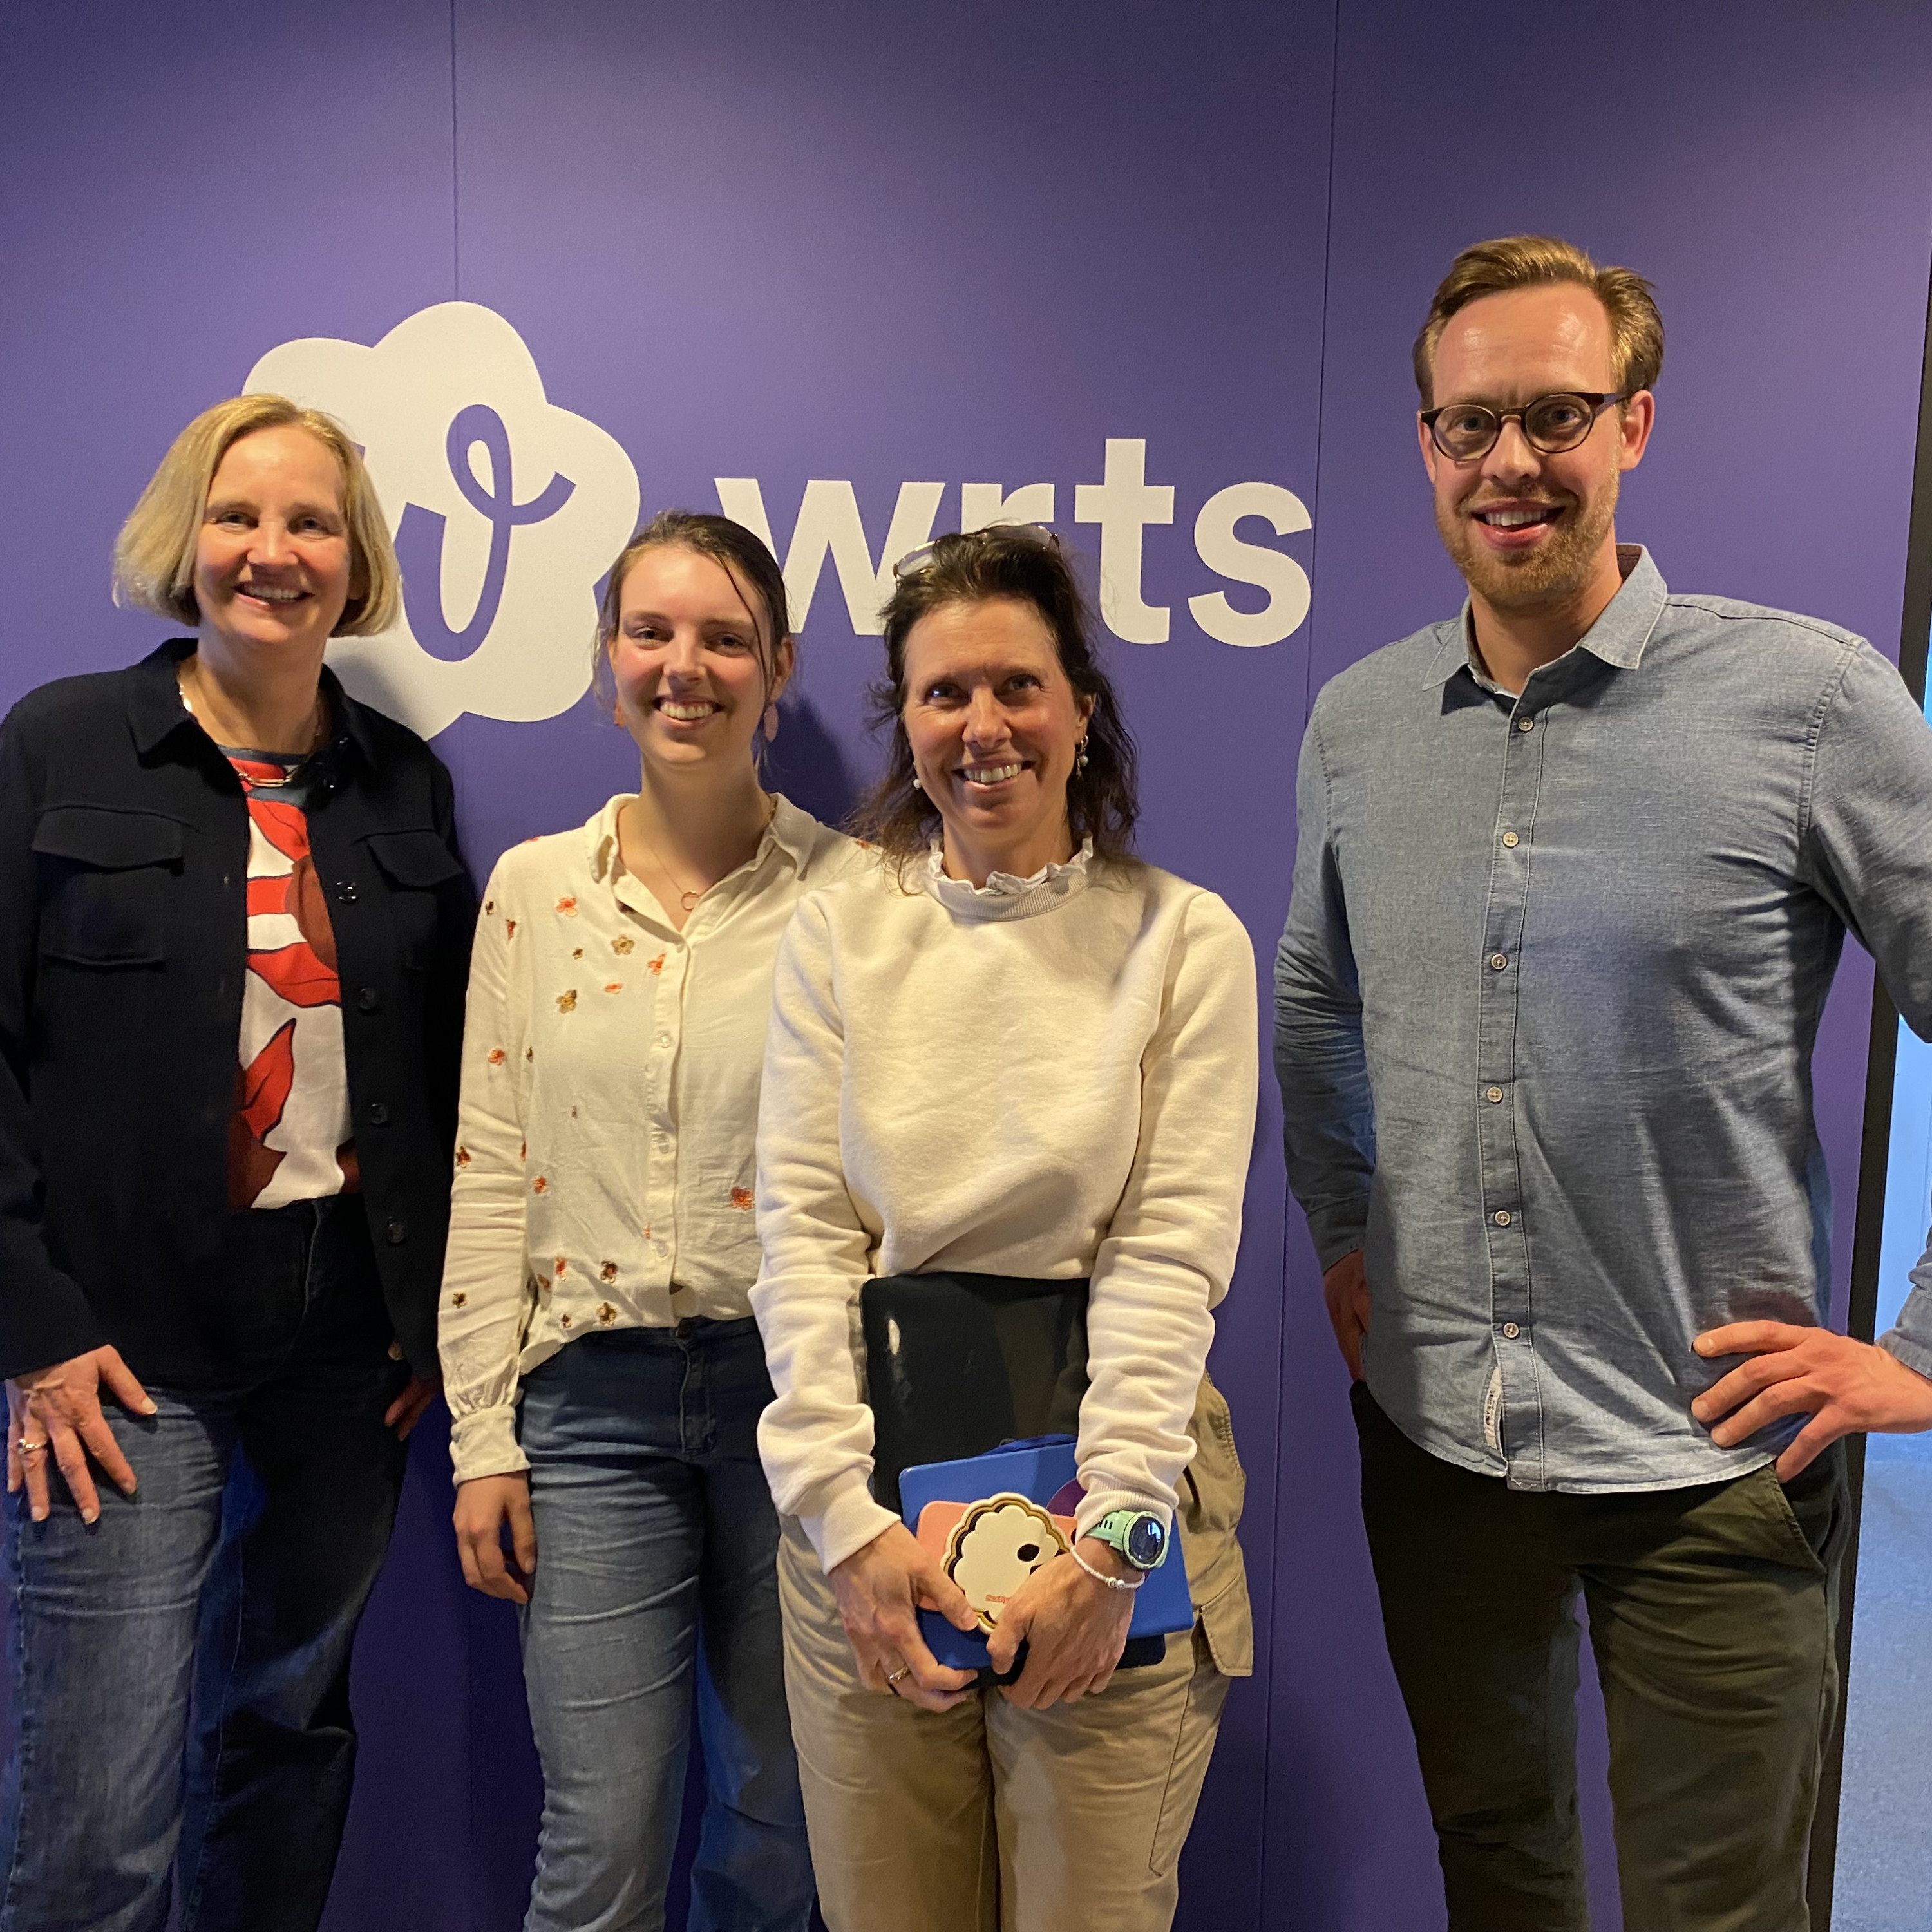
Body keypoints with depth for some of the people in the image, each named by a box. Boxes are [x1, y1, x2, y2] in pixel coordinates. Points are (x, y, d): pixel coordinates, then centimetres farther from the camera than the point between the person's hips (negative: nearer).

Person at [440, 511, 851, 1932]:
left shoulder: (848, 889, -4)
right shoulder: (533, 887, 4)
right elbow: (491, 1172, 5)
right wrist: (483, 1437, 3)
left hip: (791, 1386, -1)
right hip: (593, 1393, 1)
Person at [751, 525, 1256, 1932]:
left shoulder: (1184, 938, -1)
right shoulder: (838, 935, 4)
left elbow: (1172, 1254, -6)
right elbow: (801, 1234, -1)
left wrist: (1109, 1541, -13)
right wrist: (844, 1514, -9)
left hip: (1109, 1511, -1)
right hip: (869, 1510, 2)